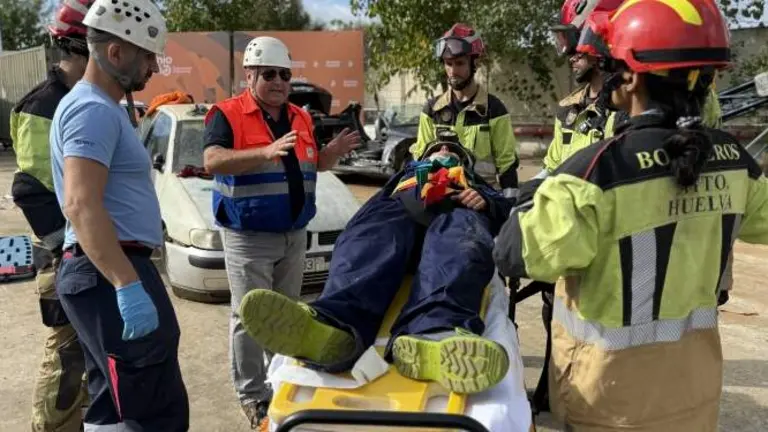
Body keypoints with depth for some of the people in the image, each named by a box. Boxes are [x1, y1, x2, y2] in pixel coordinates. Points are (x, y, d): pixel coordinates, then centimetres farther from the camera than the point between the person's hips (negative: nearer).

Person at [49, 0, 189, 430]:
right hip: (111, 274, -11)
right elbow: (81, 205, -27)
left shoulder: (102, 107, 20)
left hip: (108, 271, 11)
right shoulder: (93, 109, -14)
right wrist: (128, 285, -34)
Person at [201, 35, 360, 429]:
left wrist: (333, 152, -2)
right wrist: (267, 152, -36)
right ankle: (251, 395, 15)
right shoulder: (228, 114, -10)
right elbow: (212, 161, -24)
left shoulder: (300, 118, 10)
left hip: (294, 235, 6)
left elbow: (313, 165, 21)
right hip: (247, 237, -6)